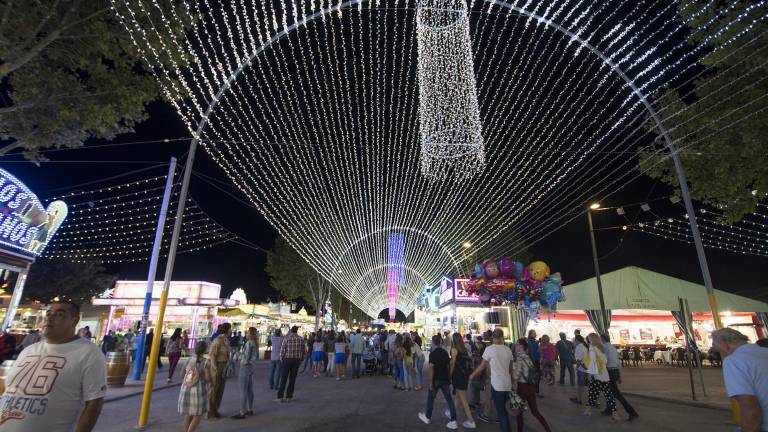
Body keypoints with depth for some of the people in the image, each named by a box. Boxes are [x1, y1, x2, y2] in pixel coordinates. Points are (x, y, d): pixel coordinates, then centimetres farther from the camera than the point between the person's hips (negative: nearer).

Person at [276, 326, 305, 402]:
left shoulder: (287, 338, -8)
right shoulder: (301, 339, -2)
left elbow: (282, 350, -8)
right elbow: (303, 350, 3)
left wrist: (281, 359, 8)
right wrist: (301, 359, 17)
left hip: (287, 359, -2)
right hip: (297, 360, 2)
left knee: (284, 378, 6)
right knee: (292, 378, 9)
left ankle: (280, 396, 6)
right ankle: (289, 397, 13)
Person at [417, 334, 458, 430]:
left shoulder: (433, 353, -15)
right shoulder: (445, 352, 4)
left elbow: (431, 369, -18)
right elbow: (449, 366, 8)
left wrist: (430, 382, -14)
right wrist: (449, 379, 16)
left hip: (436, 380, -5)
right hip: (445, 379, 5)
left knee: (430, 399, 13)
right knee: (449, 399, 6)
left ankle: (427, 417, 29)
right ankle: (453, 421, 3)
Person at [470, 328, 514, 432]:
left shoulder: (489, 349, -10)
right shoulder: (508, 349, 4)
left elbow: (482, 366, -2)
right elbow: (511, 368, 12)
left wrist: (472, 375, 13)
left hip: (497, 385, -5)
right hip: (507, 384, 5)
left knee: (500, 412, 4)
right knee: (503, 409, 22)